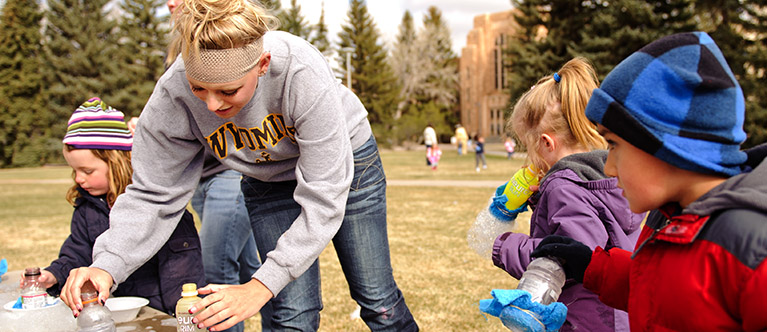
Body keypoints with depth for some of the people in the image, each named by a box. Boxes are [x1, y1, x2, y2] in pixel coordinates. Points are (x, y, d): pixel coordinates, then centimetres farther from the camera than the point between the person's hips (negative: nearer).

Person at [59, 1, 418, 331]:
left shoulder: (303, 74, -40)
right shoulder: (172, 97, -29)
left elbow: (323, 199, -35)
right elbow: (151, 195, -17)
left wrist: (260, 288, -41)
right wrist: (106, 265, -34)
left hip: (346, 160, -2)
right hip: (269, 182, 2)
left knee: (378, 301, 7)